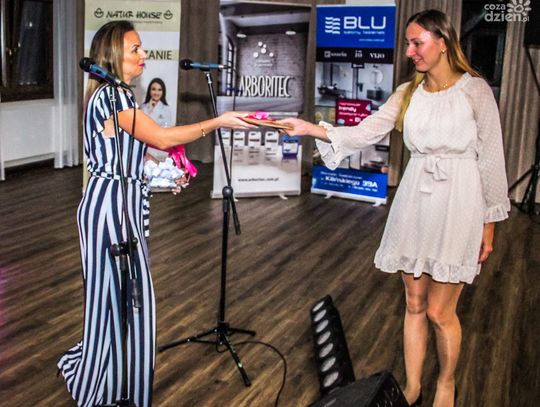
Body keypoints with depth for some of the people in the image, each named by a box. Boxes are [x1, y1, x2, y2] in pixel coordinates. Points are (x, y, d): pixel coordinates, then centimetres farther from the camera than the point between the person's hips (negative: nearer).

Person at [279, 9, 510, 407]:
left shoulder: (475, 90, -7)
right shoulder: (407, 93, 6)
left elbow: (491, 159, -4)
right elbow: (365, 133, -1)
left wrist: (489, 223, -3)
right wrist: (311, 128, -14)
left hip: (457, 203, -4)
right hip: (414, 202, 5)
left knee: (439, 311, 2)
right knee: (414, 304, 12)